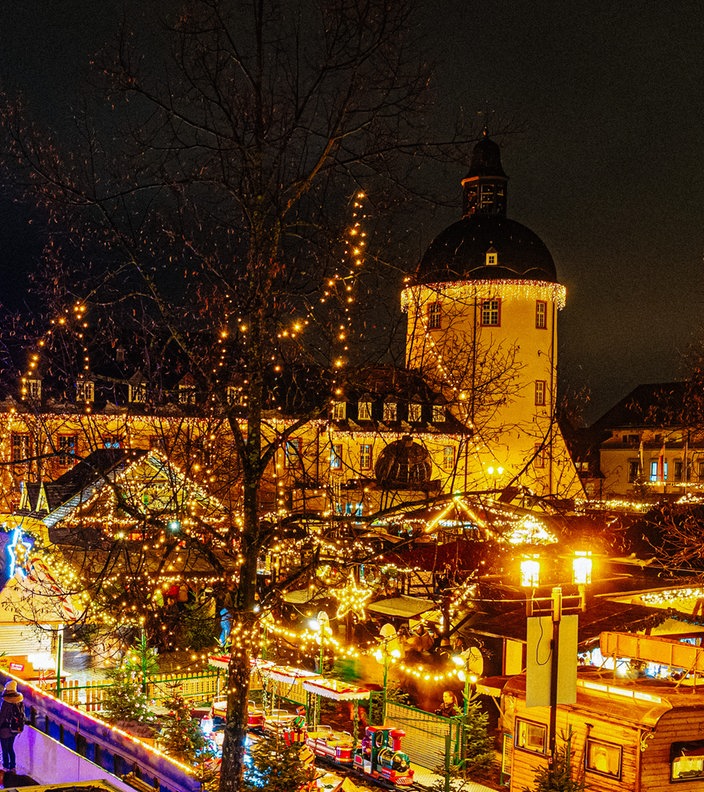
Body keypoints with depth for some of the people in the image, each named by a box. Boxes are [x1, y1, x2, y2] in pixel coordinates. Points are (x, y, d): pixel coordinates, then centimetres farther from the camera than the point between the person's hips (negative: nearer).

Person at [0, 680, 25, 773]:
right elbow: (22, 715, 7)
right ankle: (12, 767, 25)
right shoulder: (20, 702, -2)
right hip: (15, 729, 6)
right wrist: (20, 726, 17)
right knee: (10, 748, 21)